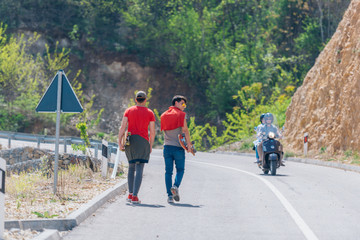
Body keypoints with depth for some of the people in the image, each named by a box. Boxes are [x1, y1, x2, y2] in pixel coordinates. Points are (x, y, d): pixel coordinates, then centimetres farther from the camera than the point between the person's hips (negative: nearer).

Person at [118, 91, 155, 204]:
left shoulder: (129, 111, 6)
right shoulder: (150, 113, 2)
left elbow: (122, 127, -3)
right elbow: (152, 131, 1)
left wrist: (120, 142, -5)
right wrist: (150, 146, 11)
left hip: (129, 142, 3)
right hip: (143, 141, -3)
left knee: (131, 167, 18)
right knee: (139, 169, -4)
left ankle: (130, 194, 16)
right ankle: (135, 196, -13)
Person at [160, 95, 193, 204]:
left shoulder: (164, 115, 13)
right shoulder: (181, 114, -4)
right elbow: (185, 130, -9)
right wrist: (189, 144, -4)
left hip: (167, 146, 4)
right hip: (178, 146, -4)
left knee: (168, 171, 5)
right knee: (180, 169, 10)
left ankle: (169, 195, 0)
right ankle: (176, 186, -15)